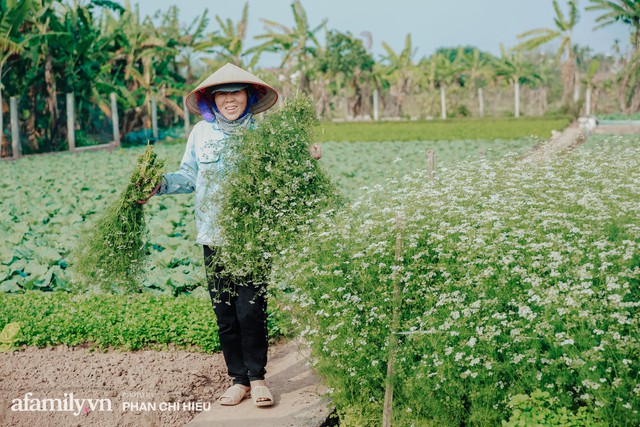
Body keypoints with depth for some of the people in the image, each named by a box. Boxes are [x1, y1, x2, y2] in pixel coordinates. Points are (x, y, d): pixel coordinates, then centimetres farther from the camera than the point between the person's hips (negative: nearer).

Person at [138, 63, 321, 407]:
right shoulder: (201, 132, 6)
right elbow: (189, 176, 12)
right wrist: (159, 185, -3)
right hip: (214, 236, 2)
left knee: (251, 310, -5)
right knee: (225, 312, 7)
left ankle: (257, 378, 14)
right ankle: (238, 379, 20)